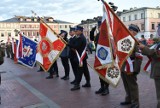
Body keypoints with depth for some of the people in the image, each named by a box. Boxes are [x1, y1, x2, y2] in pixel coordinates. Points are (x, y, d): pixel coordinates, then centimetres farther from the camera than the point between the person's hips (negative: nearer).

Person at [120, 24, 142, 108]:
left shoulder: (136, 42, -14)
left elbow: (139, 57, -18)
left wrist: (133, 70, -21)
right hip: (123, 67, 7)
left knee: (132, 86, 5)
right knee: (126, 85, 18)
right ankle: (128, 99, 33)